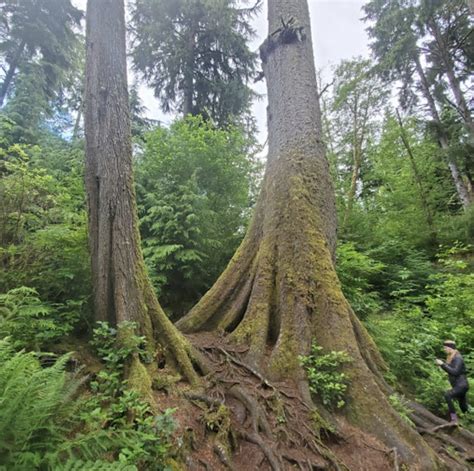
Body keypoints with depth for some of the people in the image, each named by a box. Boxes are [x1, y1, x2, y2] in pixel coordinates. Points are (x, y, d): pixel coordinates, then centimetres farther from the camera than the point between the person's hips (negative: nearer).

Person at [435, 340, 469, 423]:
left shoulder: (458, 358, -16)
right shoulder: (450, 357, 10)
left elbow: (455, 372, -25)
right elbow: (450, 370, 17)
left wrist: (443, 364, -25)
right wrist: (441, 364, 1)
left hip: (461, 385, -9)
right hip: (457, 385, 10)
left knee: (447, 395, -28)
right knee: (464, 408, 19)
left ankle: (454, 418, -22)